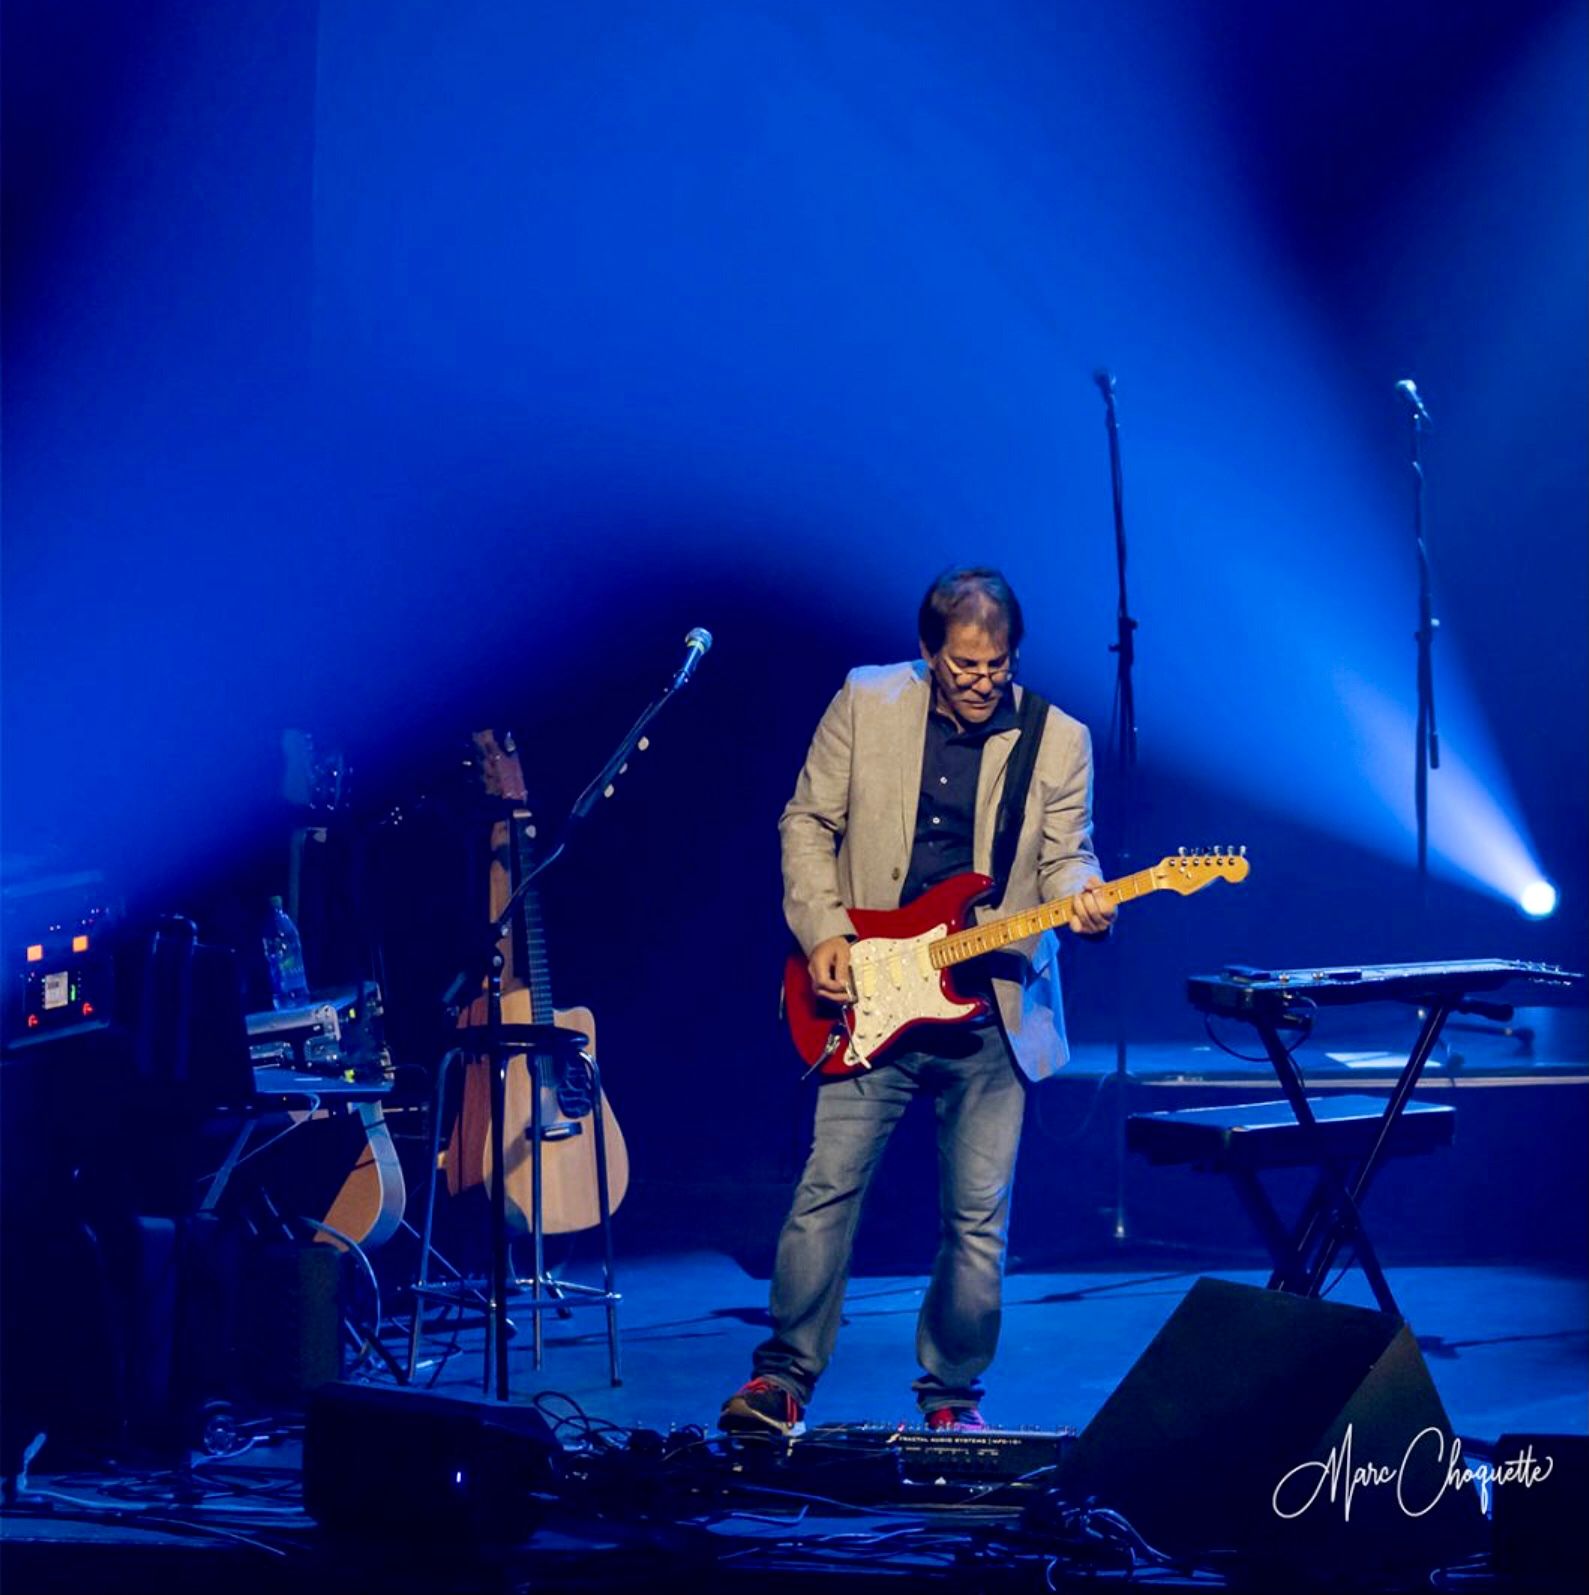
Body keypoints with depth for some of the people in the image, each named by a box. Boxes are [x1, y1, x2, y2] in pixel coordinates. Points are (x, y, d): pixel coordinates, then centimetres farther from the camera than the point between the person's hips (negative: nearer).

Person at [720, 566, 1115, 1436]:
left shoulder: (1059, 740, 2)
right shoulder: (865, 702, 1)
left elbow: (1064, 857, 2)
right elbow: (808, 821, 6)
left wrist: (1082, 899, -22)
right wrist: (823, 931, -6)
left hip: (993, 1014, 0)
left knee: (977, 1218, 3)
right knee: (827, 1187, -4)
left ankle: (952, 1393, 18)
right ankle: (783, 1377, 8)